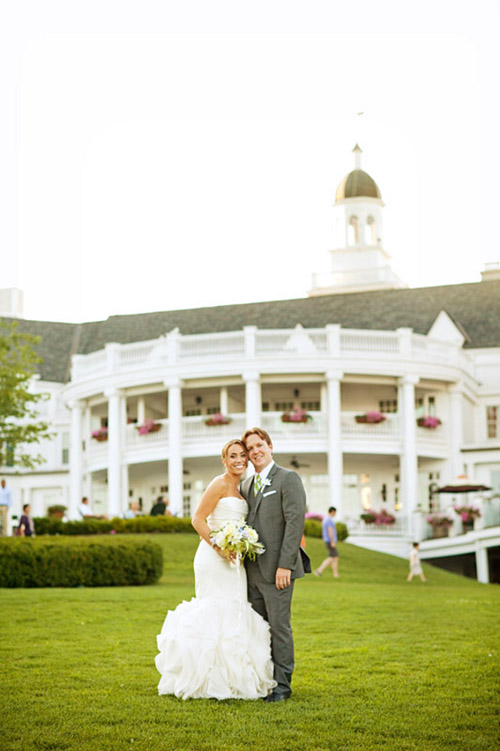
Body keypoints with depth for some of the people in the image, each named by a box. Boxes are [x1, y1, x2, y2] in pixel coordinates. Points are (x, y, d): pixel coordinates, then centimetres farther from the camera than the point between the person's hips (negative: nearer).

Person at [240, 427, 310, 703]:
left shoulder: (288, 479, -6)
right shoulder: (246, 485, 16)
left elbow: (295, 521, -13)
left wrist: (285, 565, -18)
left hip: (277, 569, -7)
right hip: (252, 570, 7)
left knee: (279, 626, -3)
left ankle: (282, 684, 5)